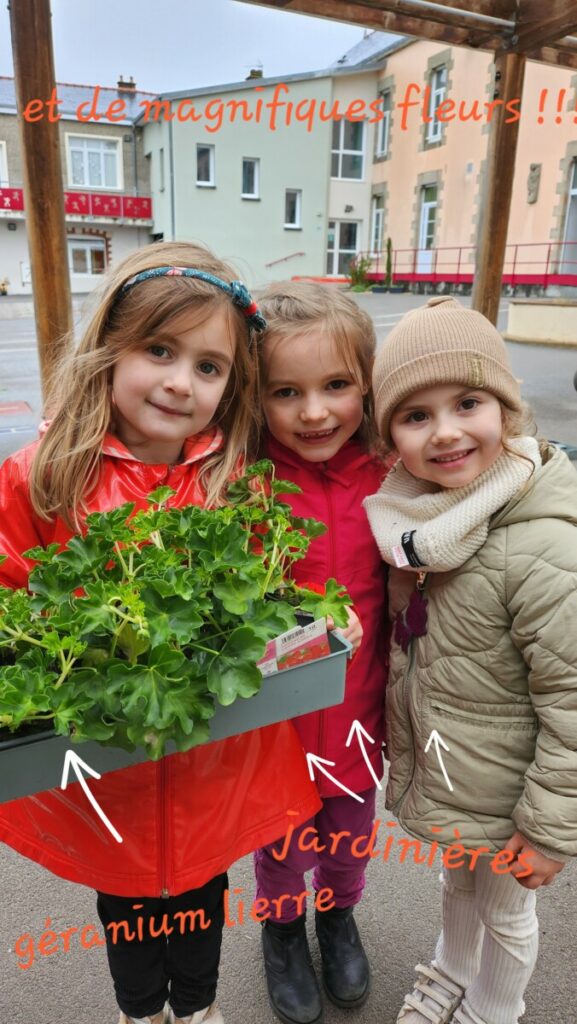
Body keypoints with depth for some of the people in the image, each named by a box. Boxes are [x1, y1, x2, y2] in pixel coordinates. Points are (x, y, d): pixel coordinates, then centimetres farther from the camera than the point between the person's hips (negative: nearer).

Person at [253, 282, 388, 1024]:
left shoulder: (386, 475, -10)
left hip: (358, 706, 3)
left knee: (350, 833, 27)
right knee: (283, 842, 23)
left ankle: (339, 915, 60)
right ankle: (282, 932, 56)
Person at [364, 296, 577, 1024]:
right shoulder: (425, 518, -10)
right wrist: (405, 753, 11)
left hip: (500, 799, -5)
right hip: (436, 773, 6)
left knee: (502, 912, 24)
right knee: (457, 882, 32)